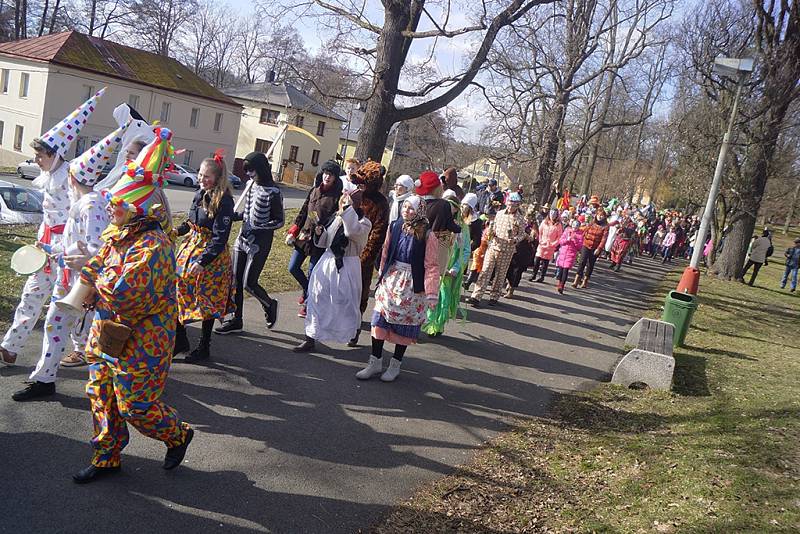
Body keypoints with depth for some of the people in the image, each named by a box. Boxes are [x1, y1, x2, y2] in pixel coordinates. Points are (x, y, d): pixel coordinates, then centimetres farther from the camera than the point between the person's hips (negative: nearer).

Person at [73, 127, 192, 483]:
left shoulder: (151, 246, -26)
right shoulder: (117, 233, 4)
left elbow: (121, 293, -31)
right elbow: (96, 265, 16)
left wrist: (98, 283, -11)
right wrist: (90, 282, -6)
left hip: (139, 343, -9)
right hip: (107, 334, 9)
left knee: (136, 406, 4)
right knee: (101, 397, 16)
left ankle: (179, 434, 30)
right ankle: (107, 458, 34)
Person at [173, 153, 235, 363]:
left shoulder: (224, 201, -16)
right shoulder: (200, 194, 6)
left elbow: (220, 238, -19)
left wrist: (202, 261, -23)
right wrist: (178, 230, 0)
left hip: (211, 256, -7)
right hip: (190, 247, 7)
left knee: (207, 302, 5)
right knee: (179, 293, 9)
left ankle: (204, 348, 22)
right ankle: (180, 340, 27)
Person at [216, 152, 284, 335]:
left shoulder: (273, 192, -14)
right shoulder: (252, 185, 6)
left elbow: (279, 221, -10)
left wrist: (257, 229, -19)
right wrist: (236, 216, 0)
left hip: (260, 243, -7)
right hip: (243, 239, 7)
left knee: (249, 283, -5)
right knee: (235, 280, 8)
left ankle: (270, 305, 25)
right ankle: (236, 320, 21)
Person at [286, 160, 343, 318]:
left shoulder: (337, 197, -8)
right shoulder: (314, 191, 8)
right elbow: (303, 212, 13)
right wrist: (293, 232, 10)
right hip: (304, 235, 6)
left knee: (312, 273, 1)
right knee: (293, 268, 9)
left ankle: (307, 303, 19)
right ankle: (307, 290, 34)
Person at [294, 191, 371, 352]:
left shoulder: (364, 223, -10)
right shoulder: (337, 218, 6)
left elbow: (353, 231, -35)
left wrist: (348, 209, -29)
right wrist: (320, 233, -4)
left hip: (347, 267, -5)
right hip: (328, 262, 5)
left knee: (345, 303, 8)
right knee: (317, 300, 3)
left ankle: (352, 335, 35)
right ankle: (311, 339, 10)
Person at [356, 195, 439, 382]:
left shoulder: (426, 235, -12)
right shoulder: (395, 227, 1)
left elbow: (431, 266, -12)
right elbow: (385, 254, 10)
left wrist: (431, 294, -15)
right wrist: (382, 276, 13)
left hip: (412, 285, -4)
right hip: (391, 280, 4)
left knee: (404, 325, 7)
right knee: (380, 319, 5)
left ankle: (395, 364, 24)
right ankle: (376, 361, 19)